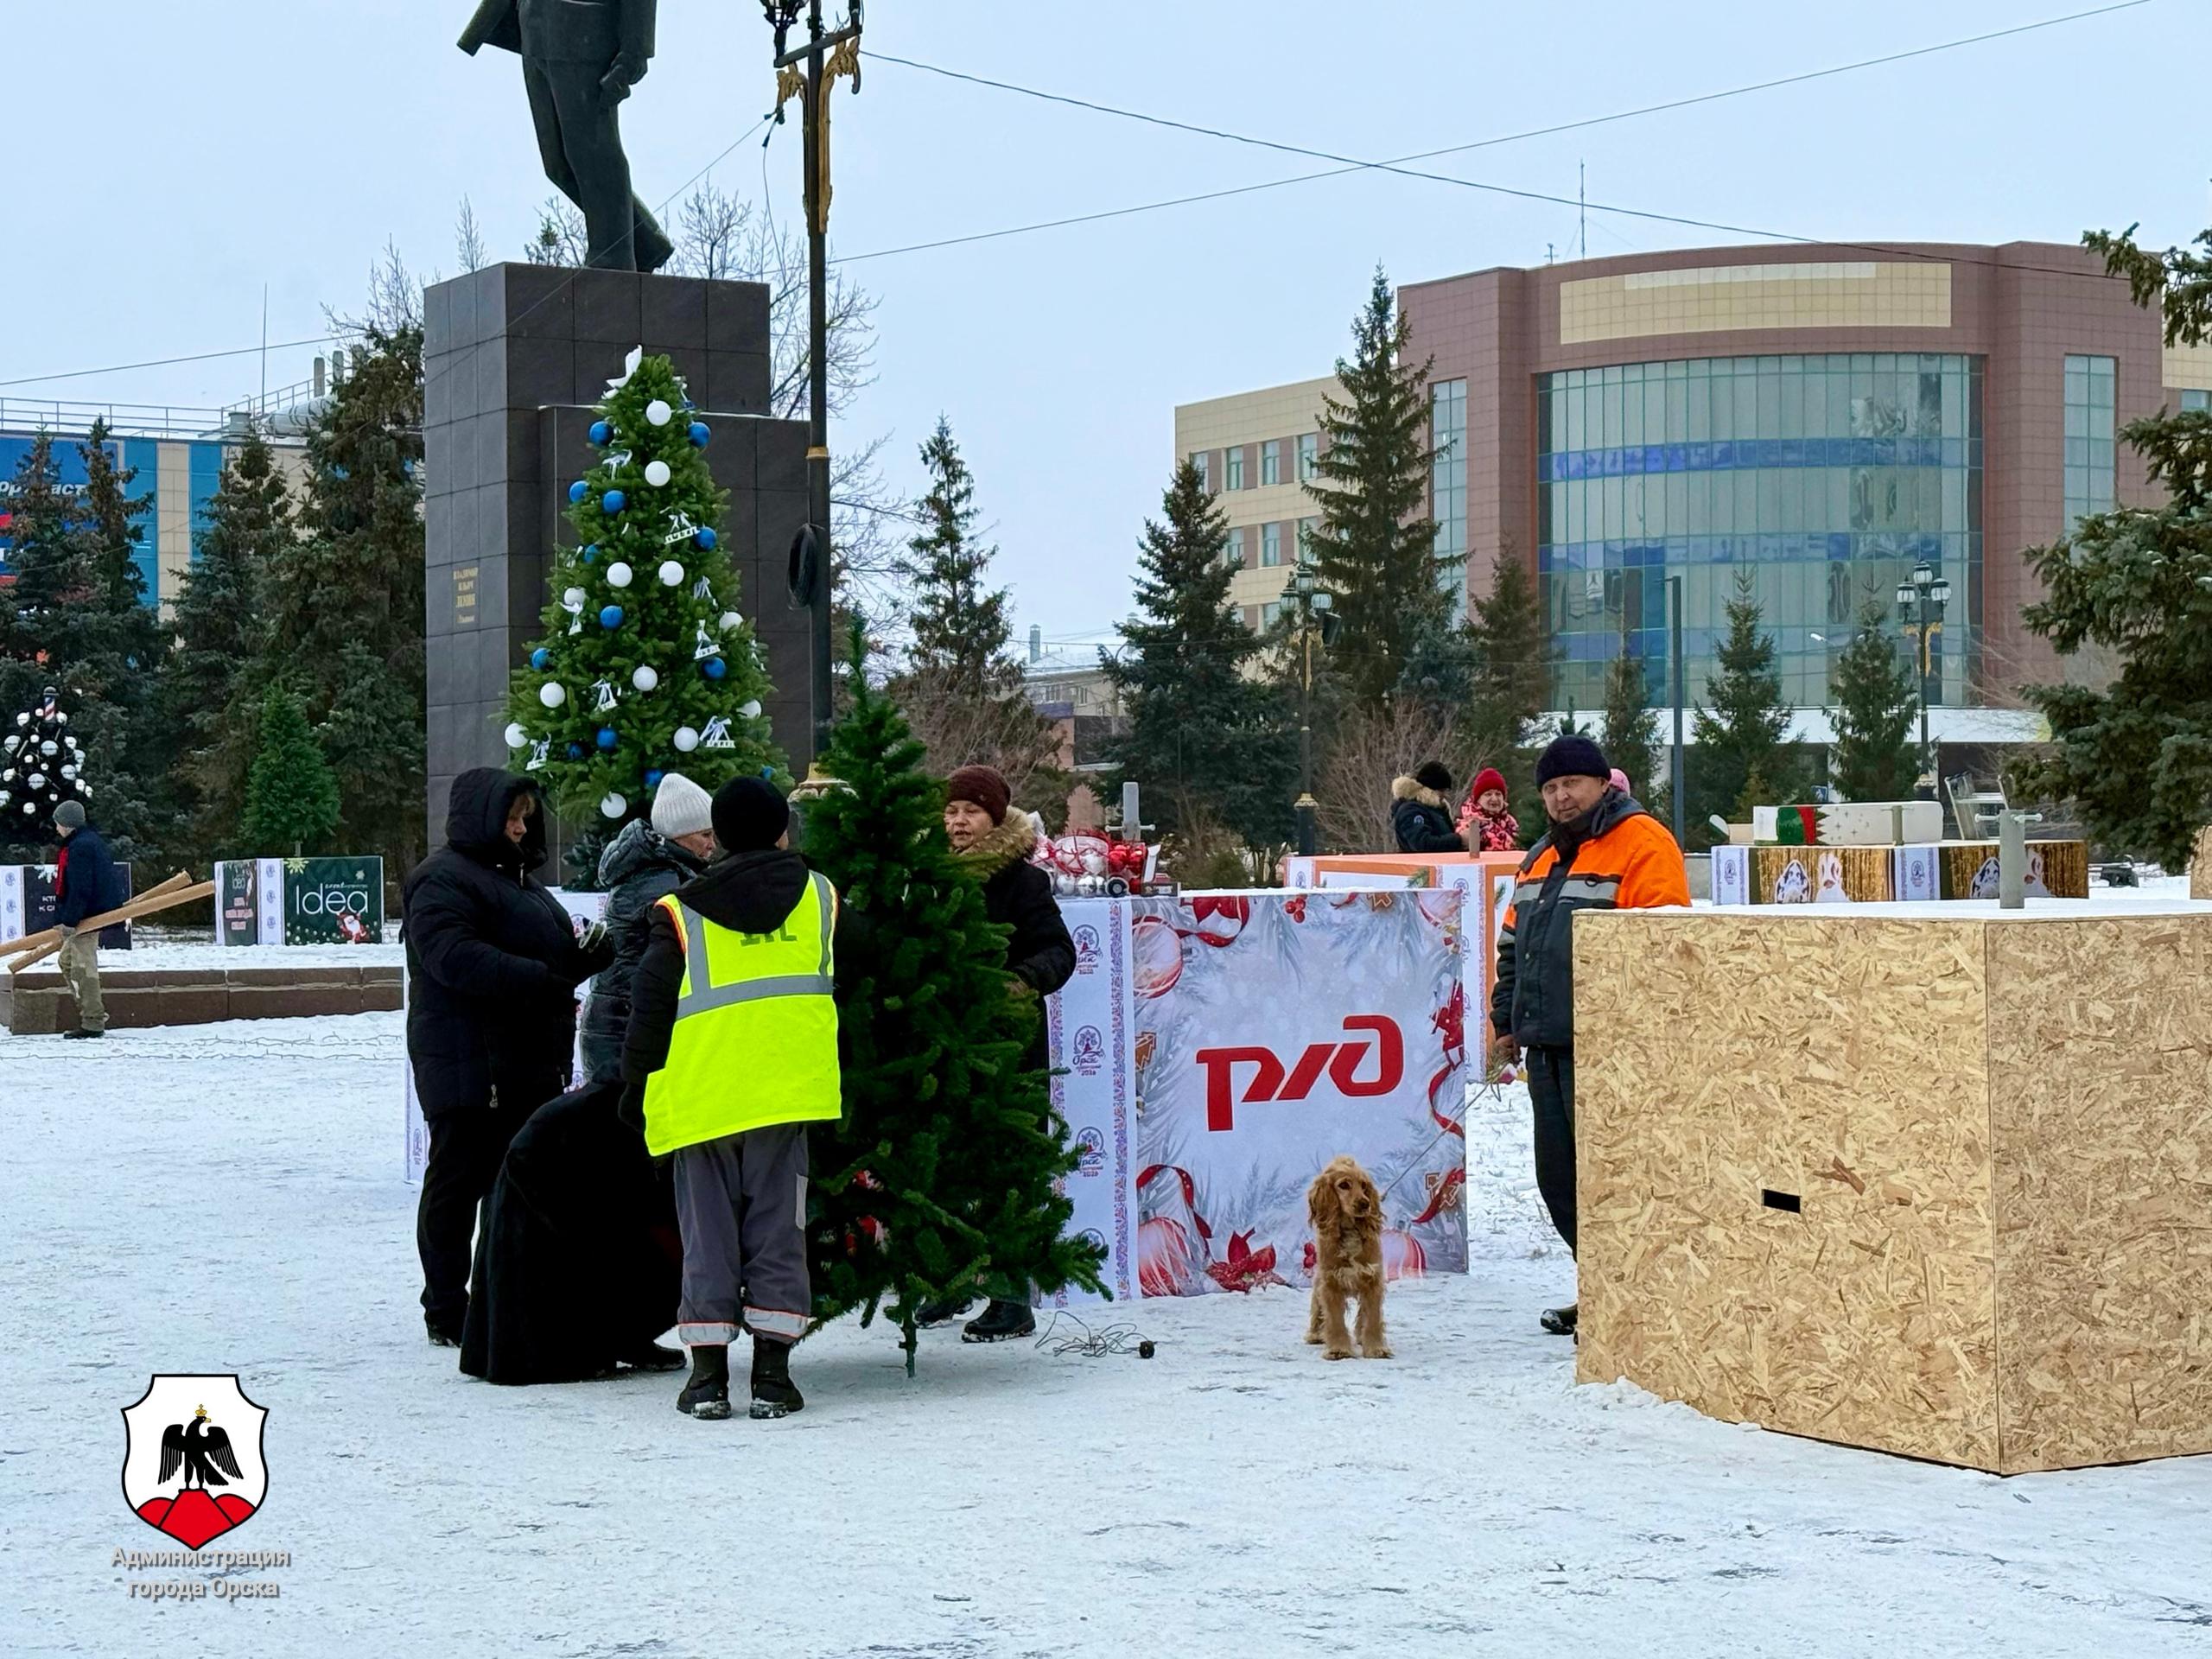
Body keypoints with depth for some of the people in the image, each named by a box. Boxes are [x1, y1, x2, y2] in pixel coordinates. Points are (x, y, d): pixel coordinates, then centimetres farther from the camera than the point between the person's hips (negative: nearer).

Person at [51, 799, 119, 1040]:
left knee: (83, 967, -8)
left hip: (85, 917, -11)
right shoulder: (93, 841, 16)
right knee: (67, 961, 19)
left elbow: (80, 888, -23)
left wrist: (70, 920, -22)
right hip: (96, 912, 11)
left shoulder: (79, 847, -17)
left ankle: (93, 1023, -7)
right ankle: (93, 1014, 19)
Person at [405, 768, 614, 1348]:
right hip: (467, 1066, -10)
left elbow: (554, 951, 28)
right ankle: (448, 1313, 3)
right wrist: (538, 979, -29)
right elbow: (453, 954, -24)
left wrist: (581, 960, 4)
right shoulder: (442, 880, -10)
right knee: (459, 1182, -3)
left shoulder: (520, 880, 21)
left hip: (529, 1067, 10)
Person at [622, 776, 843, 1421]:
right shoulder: (819, 895, 8)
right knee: (777, 1227, 5)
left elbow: (651, 1005, 2)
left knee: (707, 1230, 7)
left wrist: (636, 1081, 12)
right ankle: (772, 1373, 2)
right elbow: (843, 982, 20)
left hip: (700, 1094, 0)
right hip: (785, 1090, 1)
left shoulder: (680, 911, 1)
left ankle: (708, 1373, 5)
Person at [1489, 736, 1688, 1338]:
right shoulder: (1541, 859, 21)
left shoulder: (1641, 843, -7)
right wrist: (1507, 1018, 21)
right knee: (1558, 1176, 12)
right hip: (1547, 1045, 9)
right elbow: (1513, 945, 28)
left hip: (1607, 1046, -9)